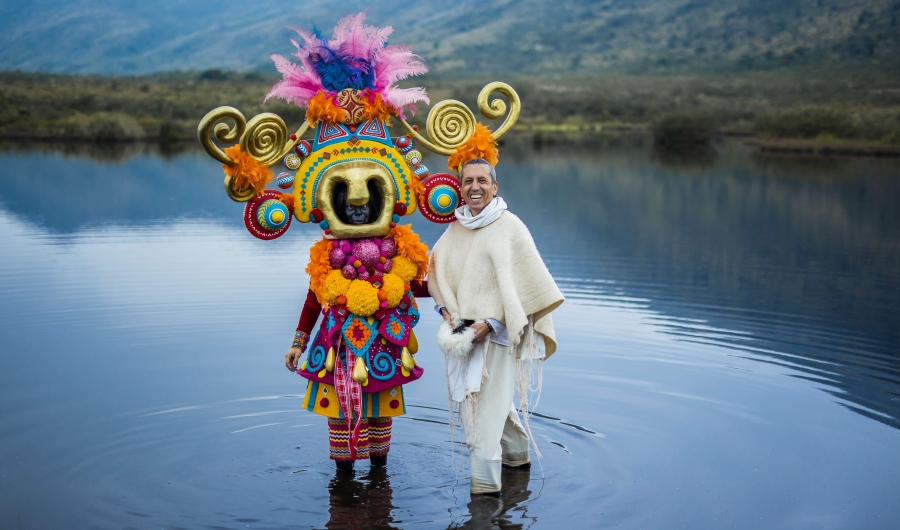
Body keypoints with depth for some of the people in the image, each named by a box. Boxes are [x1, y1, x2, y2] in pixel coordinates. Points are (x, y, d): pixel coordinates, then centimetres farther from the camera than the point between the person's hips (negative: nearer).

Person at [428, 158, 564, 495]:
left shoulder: (510, 227, -10)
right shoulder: (455, 229, 7)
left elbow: (518, 284, -13)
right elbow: (437, 271, 17)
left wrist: (489, 323, -18)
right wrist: (446, 310, 1)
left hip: (496, 332, -7)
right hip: (463, 330, 7)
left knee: (489, 405, -7)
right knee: (473, 399, 18)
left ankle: (485, 483, -1)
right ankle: (518, 453, 38)